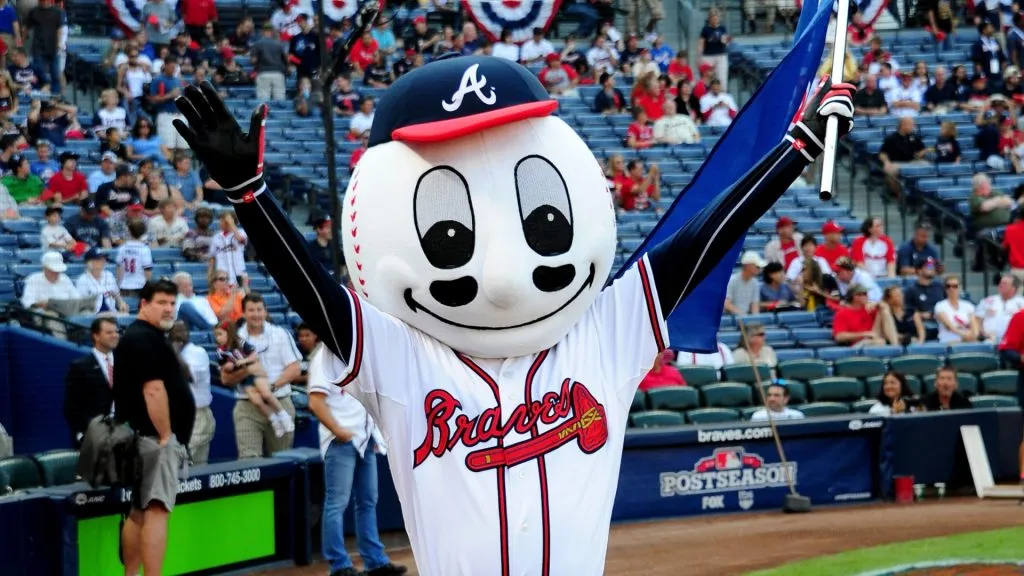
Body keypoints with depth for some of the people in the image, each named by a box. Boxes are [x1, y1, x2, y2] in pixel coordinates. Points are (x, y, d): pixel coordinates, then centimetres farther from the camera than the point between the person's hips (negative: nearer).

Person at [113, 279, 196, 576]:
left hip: (142, 436, 11)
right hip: (155, 437, -11)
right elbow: (153, 390, -22)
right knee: (157, 511, -15)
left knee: (139, 512, 13)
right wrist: (166, 437, -20)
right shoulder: (146, 339, -14)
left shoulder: (136, 337, 19)